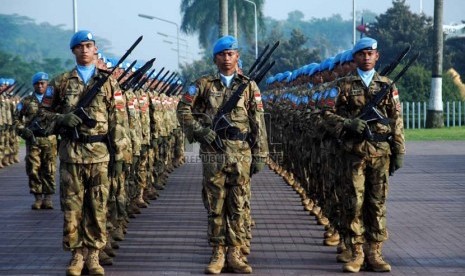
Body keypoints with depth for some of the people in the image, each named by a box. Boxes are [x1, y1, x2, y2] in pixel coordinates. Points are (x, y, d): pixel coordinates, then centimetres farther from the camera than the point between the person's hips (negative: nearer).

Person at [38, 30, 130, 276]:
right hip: (71, 152, 0)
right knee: (72, 206, 2)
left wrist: (119, 156, -1)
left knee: (98, 207, 3)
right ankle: (76, 255, 12)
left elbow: (118, 121, 4)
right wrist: (62, 119, -11)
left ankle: (93, 255, 12)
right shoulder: (61, 82, 8)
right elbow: (44, 113, 11)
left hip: (100, 153, 0)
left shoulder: (109, 82, 6)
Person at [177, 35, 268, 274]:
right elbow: (184, 109, 8)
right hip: (213, 153, 0)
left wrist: (260, 154, 1)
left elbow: (258, 122, 6)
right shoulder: (204, 84, 6)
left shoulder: (249, 86, 8)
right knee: (215, 206, 3)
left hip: (241, 154, 1)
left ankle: (234, 253, 11)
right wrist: (200, 130, -6)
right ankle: (218, 253, 10)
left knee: (237, 206, 4)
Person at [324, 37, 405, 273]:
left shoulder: (387, 86, 10)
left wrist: (399, 151, 5)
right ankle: (356, 253, 4)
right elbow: (330, 114, 3)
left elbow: (396, 121, 10)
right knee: (355, 202, -1)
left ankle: (374, 253, 10)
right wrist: (349, 123, -15)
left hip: (381, 152, 2)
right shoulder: (344, 85, 5)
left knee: (377, 203, 4)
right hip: (355, 151, -2)